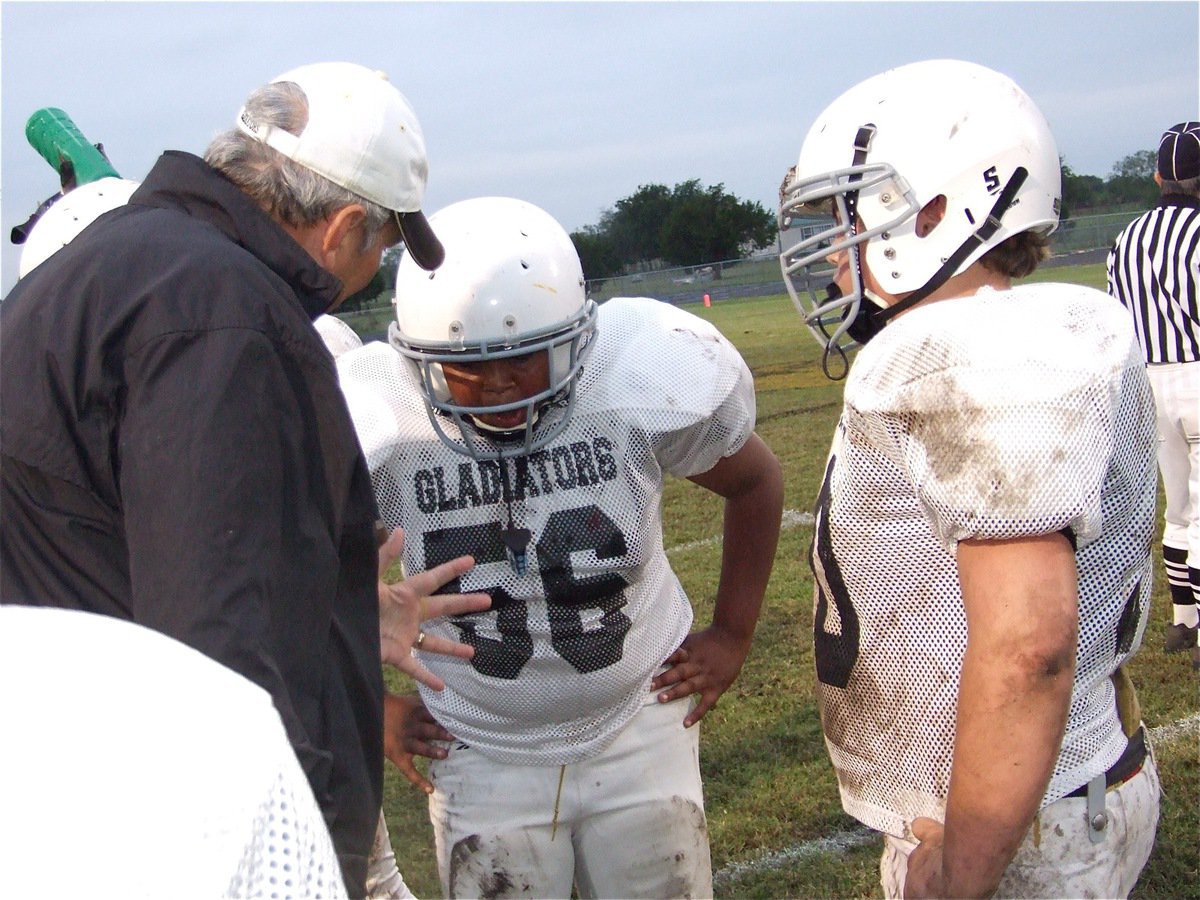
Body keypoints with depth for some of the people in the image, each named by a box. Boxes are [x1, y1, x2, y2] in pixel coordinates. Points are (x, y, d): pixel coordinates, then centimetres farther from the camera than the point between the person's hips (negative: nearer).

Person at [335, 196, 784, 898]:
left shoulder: (654, 382, -19)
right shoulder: (371, 425, -20)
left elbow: (756, 482, 2)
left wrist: (733, 635, 2)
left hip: (641, 726, 1)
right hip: (484, 755, 0)